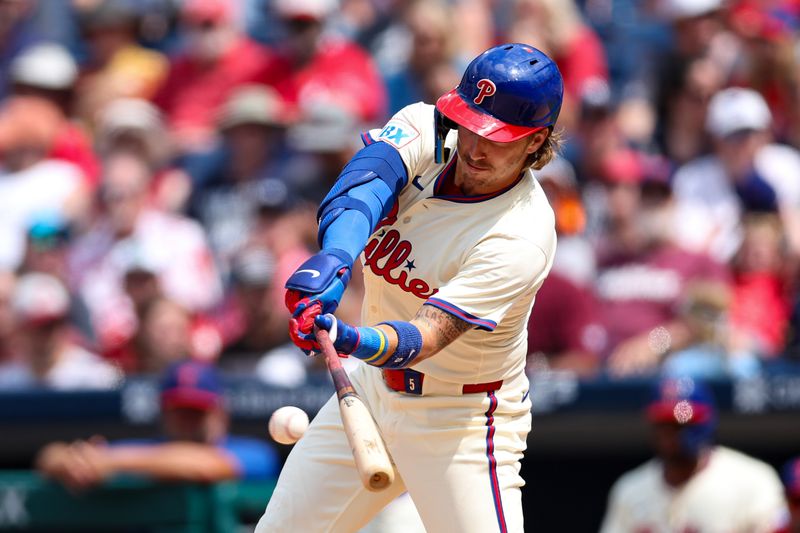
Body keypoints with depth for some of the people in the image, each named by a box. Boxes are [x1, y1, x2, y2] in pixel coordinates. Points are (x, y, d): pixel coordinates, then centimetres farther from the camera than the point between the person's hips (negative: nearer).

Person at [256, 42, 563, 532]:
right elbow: (363, 181, -31)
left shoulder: (522, 238, -27)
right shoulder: (424, 132, -11)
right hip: (372, 387, 6)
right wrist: (335, 256, -52)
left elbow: (425, 339, -35)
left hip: (463, 423, -6)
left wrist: (352, 340, -56)